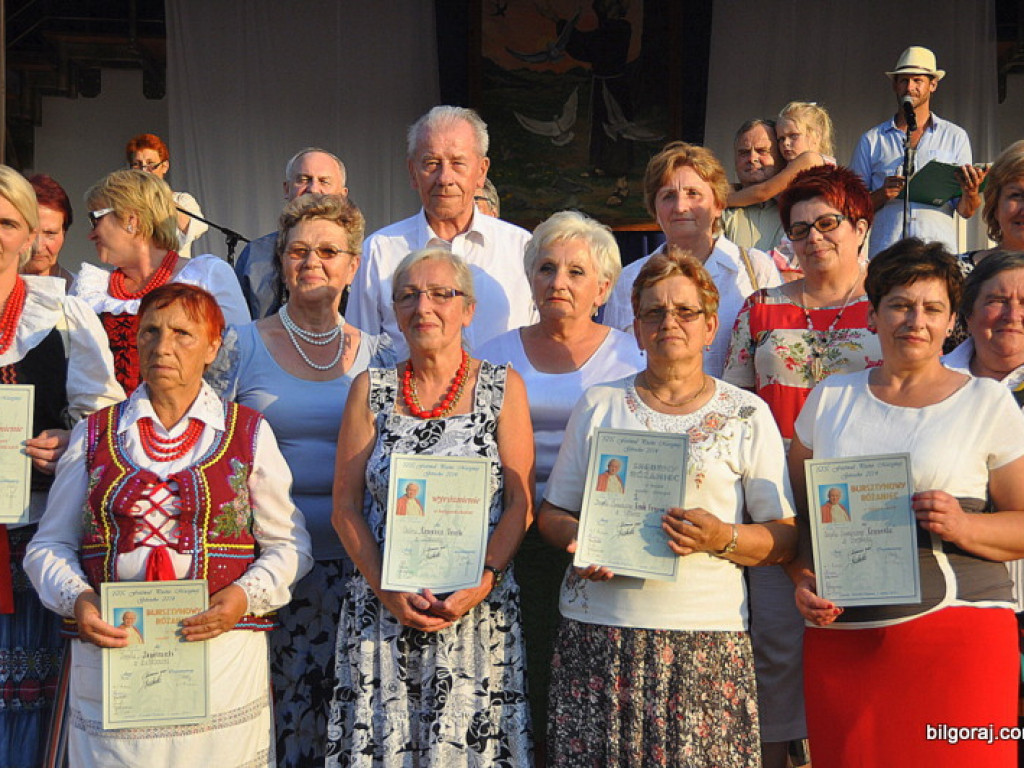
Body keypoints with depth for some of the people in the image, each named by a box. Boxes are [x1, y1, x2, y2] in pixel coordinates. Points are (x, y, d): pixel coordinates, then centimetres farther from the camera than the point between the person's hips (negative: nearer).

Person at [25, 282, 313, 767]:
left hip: (223, 651, -1)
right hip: (110, 650, 1)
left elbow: (288, 544, 7)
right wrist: (77, 600, -8)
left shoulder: (250, 433, 7)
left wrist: (245, 596, -10)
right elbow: (50, 546, 11)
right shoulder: (94, 435, 11)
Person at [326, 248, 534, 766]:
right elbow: (345, 507, 3)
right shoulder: (371, 389, 6)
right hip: (382, 609, 1)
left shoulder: (502, 388, 3)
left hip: (480, 610, -1)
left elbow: (520, 503, -1)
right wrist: (387, 589, -10)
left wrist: (482, 583, -15)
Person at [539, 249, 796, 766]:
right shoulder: (598, 406, 12)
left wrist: (725, 538, -14)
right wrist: (578, 541, -7)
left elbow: (786, 537, 4)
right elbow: (552, 513, 14)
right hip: (597, 635, 1)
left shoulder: (748, 415, 7)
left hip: (705, 638, -1)